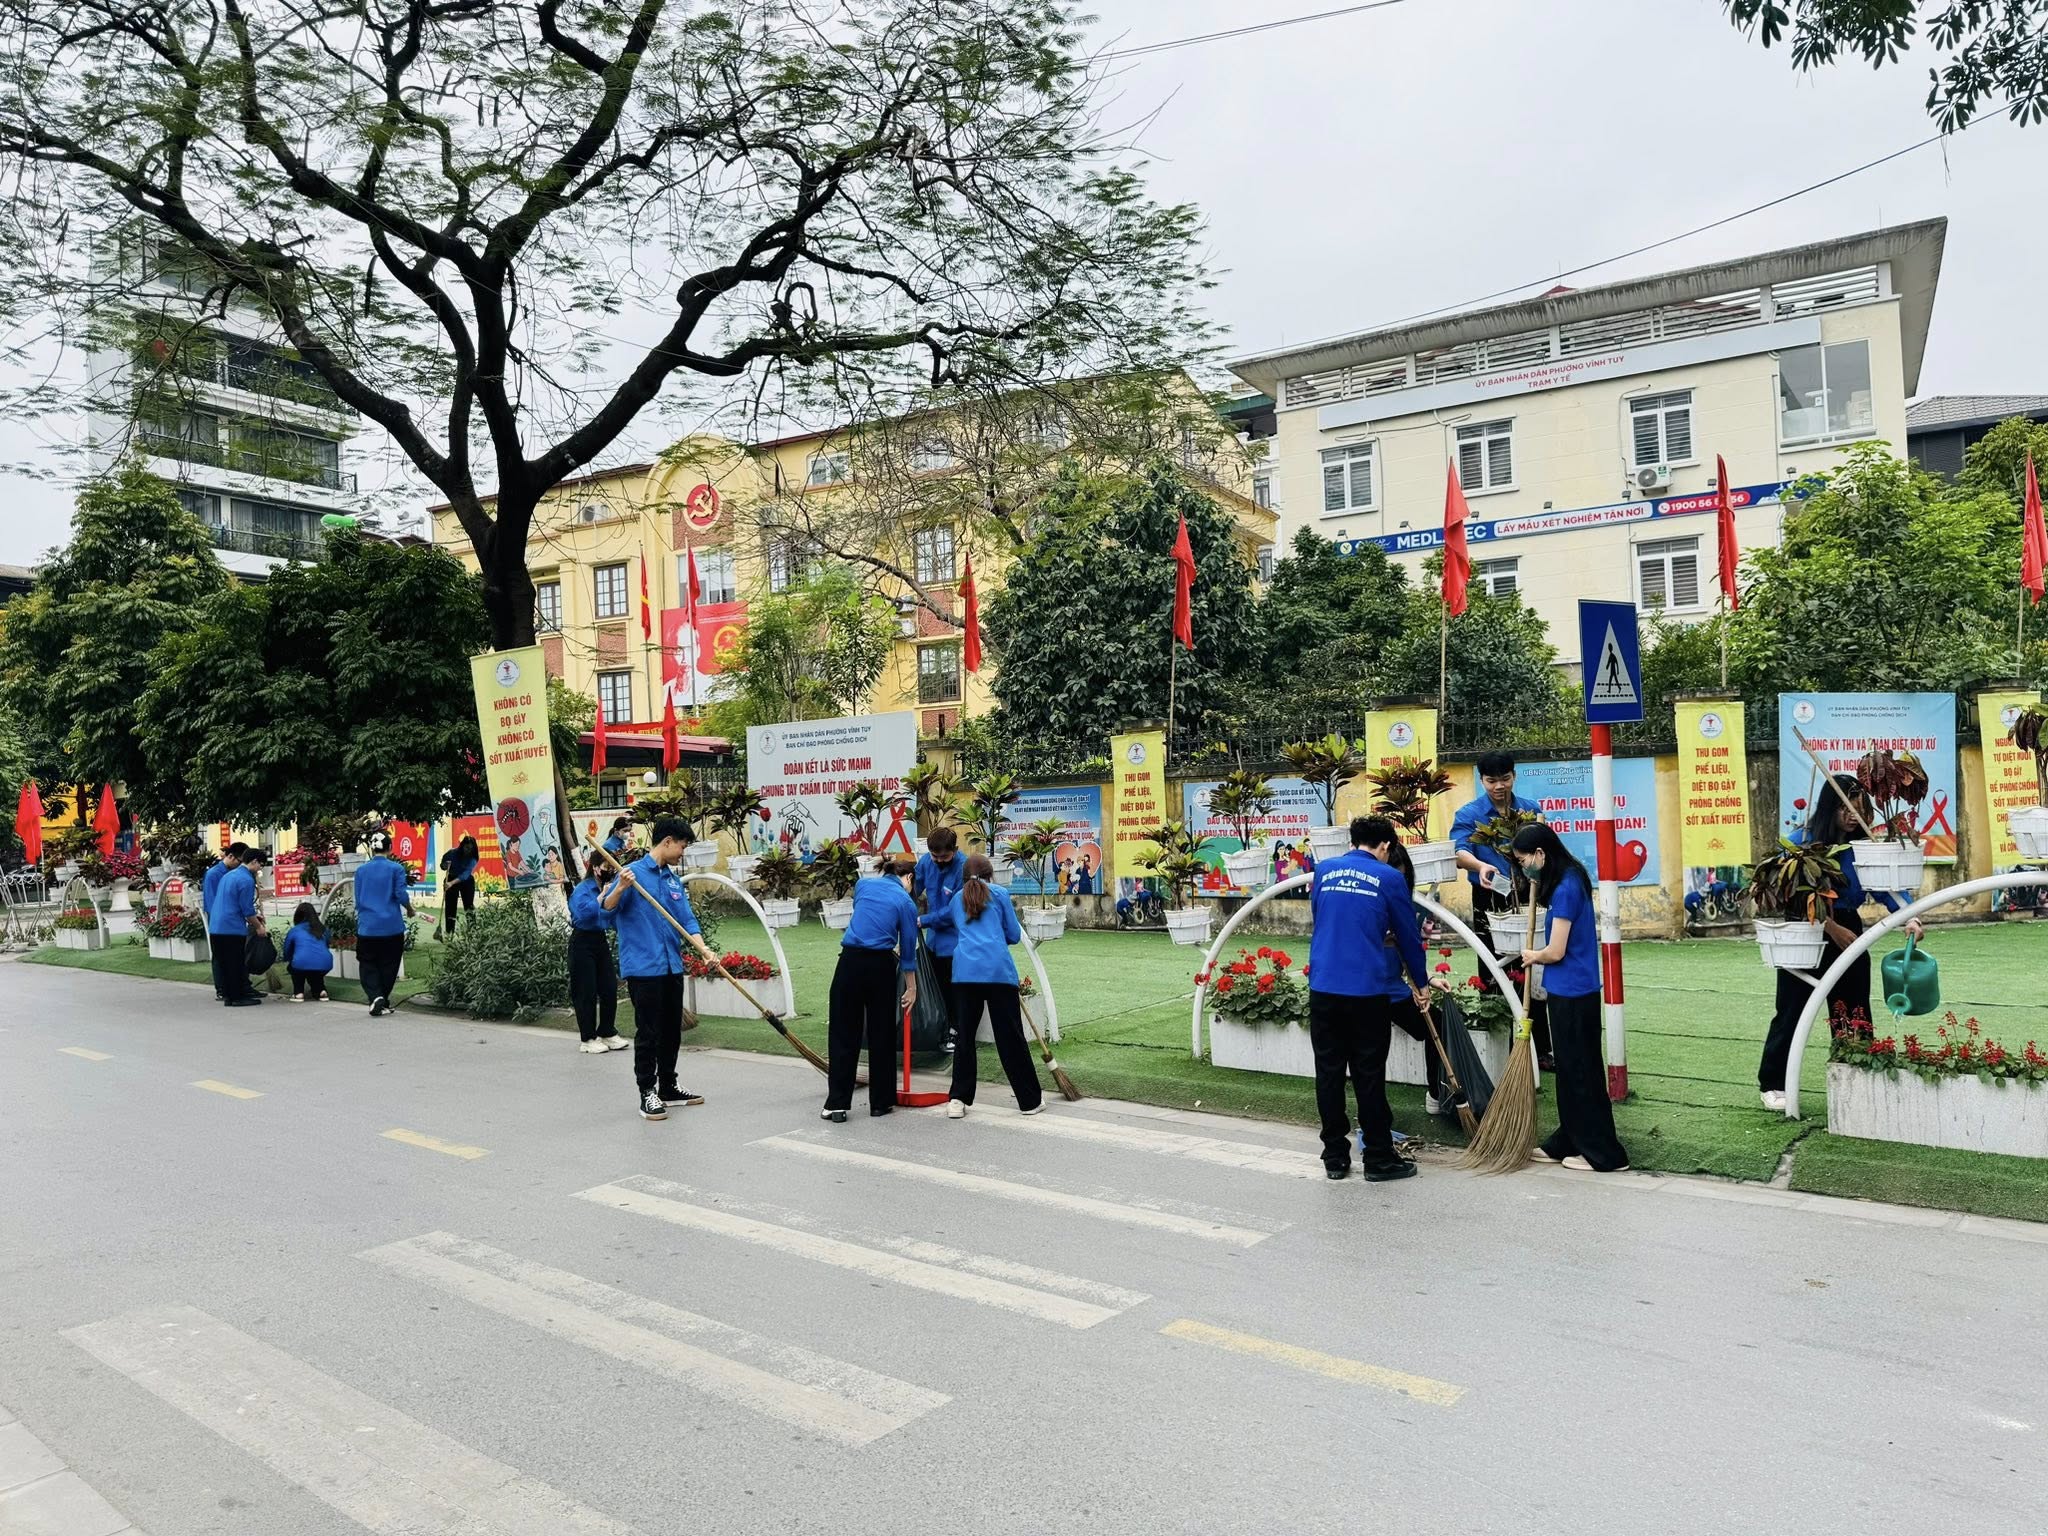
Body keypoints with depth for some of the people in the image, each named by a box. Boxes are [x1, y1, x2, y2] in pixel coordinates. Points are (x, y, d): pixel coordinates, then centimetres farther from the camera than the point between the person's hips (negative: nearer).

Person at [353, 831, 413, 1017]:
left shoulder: (361, 870, 5)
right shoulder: (396, 868, -5)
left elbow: (358, 900, 10)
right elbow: (401, 895, -9)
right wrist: (410, 910, 11)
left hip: (367, 927, 2)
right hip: (392, 926, -2)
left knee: (368, 965, 9)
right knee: (388, 966, 11)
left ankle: (375, 997, -13)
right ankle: (383, 1003, 16)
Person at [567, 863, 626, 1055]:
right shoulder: (582, 889, -12)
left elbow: (614, 917, 10)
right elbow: (584, 912, -28)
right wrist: (601, 896, -24)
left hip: (601, 941, 6)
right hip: (583, 943, -6)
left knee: (610, 989, 8)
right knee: (587, 992, -1)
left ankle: (608, 1033, 20)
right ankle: (588, 1039, 7)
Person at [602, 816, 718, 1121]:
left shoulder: (674, 879, 12)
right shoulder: (634, 872, -8)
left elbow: (687, 921, 9)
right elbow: (608, 908, -13)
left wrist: (704, 951, -6)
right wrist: (620, 888, -32)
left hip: (672, 967, 7)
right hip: (643, 967, -7)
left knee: (672, 1030, 14)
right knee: (648, 1033, -1)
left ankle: (668, 1086, 27)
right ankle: (647, 1093, 8)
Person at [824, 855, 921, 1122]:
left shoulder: (863, 885, 12)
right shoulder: (906, 902, 4)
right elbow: (908, 950, 6)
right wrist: (911, 989, 13)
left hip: (850, 961, 2)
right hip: (881, 966, -1)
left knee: (843, 1034, 6)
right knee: (881, 1035, 11)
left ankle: (836, 1104, 5)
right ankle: (881, 1102, 18)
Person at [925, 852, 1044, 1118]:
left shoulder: (957, 899, 23)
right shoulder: (1000, 894, 13)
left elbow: (939, 922, 43)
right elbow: (1014, 935, 14)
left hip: (965, 970, 2)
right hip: (999, 969, -2)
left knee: (964, 1035, 12)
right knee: (1010, 1036, 3)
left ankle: (958, 1099, 9)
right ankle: (1031, 1100, 12)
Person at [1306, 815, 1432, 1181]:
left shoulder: (1324, 871, 9)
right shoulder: (1388, 877, -1)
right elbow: (1408, 935, 7)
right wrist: (1421, 982, 22)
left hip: (1322, 987, 3)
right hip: (1367, 990, -3)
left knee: (1329, 1073, 9)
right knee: (1369, 1076, 5)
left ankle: (1335, 1157, 16)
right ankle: (1379, 1159, 14)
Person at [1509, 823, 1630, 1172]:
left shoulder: (1566, 888, -21)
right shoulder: (1568, 880, 7)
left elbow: (1555, 952, -21)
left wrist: (1533, 956, -1)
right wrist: (1539, 891, 7)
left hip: (1571, 994, -10)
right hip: (1574, 990, 10)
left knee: (1580, 1071, 1)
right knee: (1571, 1069, 16)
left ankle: (1604, 1154, 10)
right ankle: (1566, 1143, 26)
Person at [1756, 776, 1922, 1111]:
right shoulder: (1803, 841, -12)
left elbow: (1883, 887, -5)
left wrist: (1907, 918, -23)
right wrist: (1829, 926, -22)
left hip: (1848, 933, 4)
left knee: (1854, 1012, 8)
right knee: (1792, 1010, 1)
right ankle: (1772, 1084, 10)